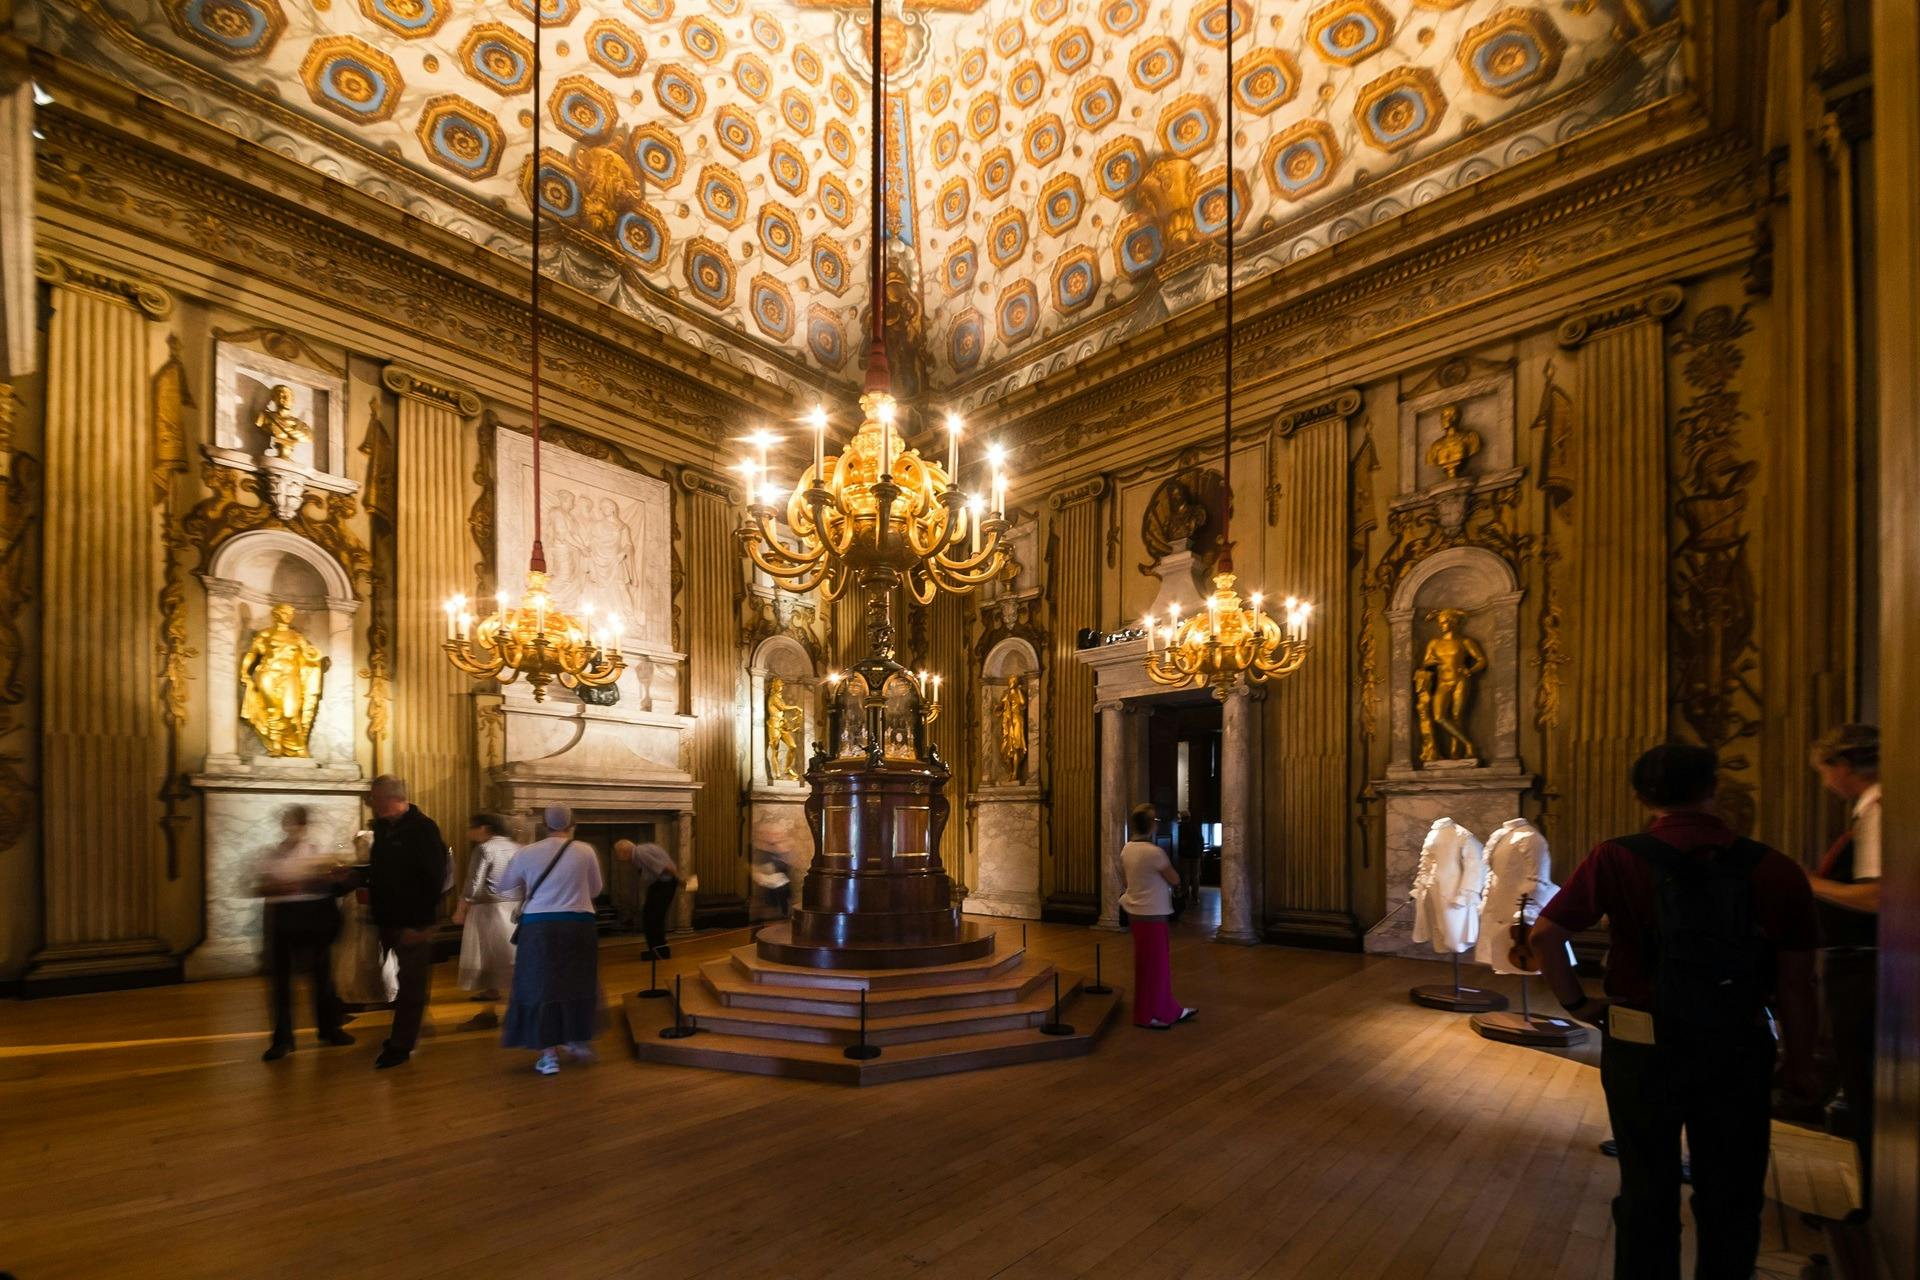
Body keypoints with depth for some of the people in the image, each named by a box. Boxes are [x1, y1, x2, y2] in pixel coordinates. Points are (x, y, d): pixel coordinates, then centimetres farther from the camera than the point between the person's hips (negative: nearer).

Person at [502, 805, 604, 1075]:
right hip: (579, 925, 1)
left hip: (539, 926, -1)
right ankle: (580, 1042, 27)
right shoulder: (586, 852, -4)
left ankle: (549, 1054, 6)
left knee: (542, 987, 6)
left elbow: (504, 885, 14)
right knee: (577, 985, 16)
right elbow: (595, 890, 9)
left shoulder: (527, 853, -3)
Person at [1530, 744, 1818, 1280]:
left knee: (1647, 1193, 17)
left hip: (1642, 1049, -1)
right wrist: (1800, 1063, 9)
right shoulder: (1776, 870, -9)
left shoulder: (1617, 859, -14)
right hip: (1738, 1052, 2)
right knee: (1731, 1199, 21)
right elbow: (1796, 984, -4)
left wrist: (1576, 1002, -1)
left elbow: (1545, 934, -16)